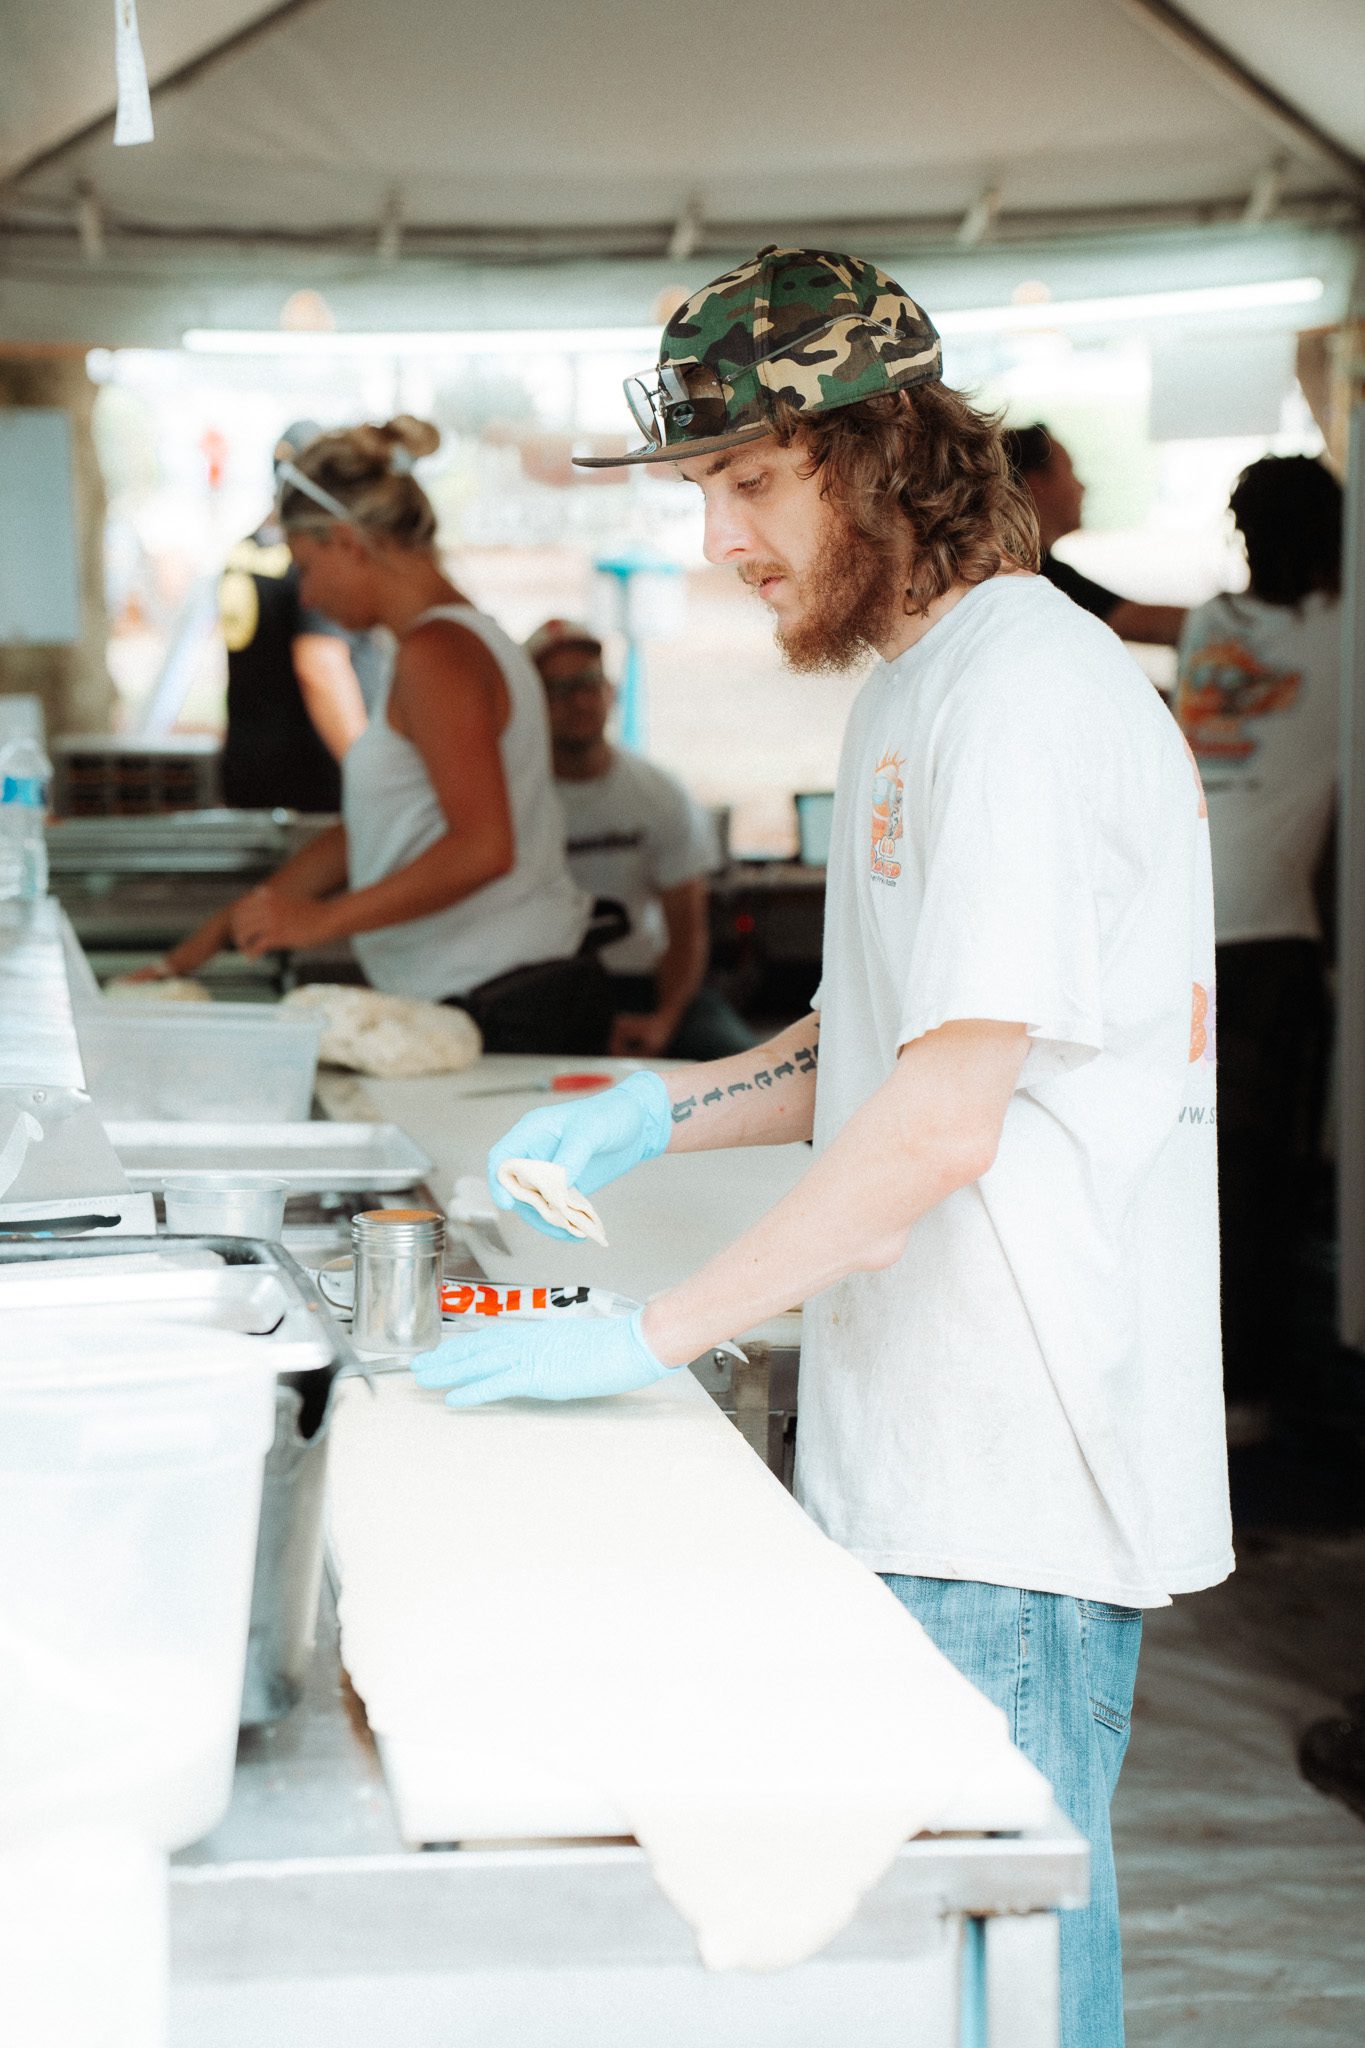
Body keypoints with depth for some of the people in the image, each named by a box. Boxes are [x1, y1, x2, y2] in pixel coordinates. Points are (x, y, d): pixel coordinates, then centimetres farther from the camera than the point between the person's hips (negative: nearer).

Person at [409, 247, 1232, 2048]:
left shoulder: (1025, 690, -18)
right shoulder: (913, 688, 15)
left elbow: (944, 1120, -24)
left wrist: (648, 1340, -22)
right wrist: (669, 1110, 7)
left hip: (1019, 1483, -9)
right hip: (918, 1448, 9)